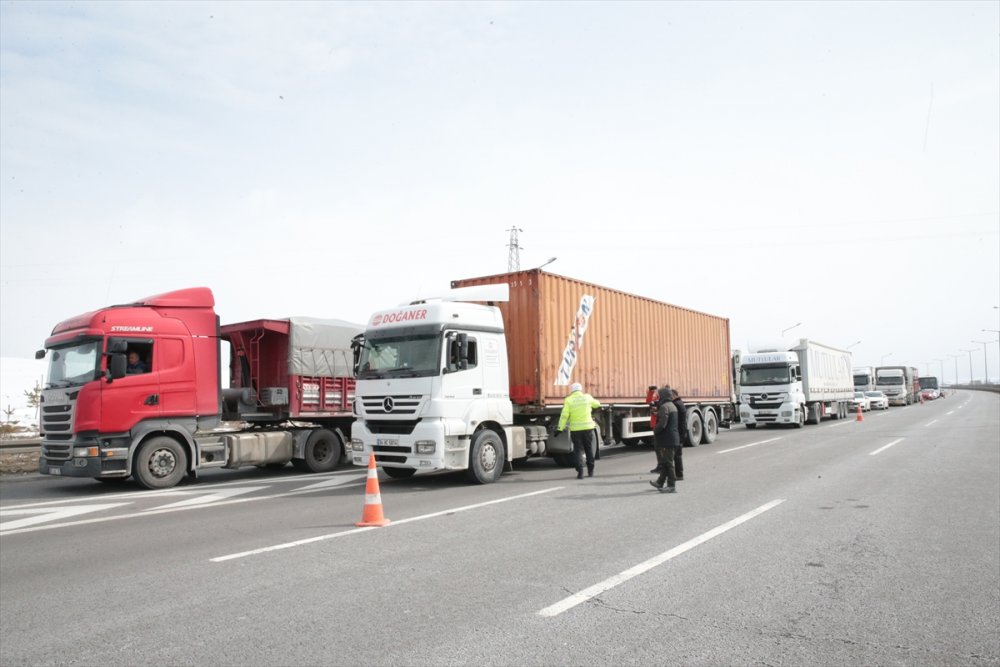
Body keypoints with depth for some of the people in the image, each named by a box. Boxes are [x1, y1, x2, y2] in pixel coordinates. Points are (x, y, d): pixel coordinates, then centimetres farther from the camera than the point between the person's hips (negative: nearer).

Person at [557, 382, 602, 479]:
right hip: (588, 427, 2)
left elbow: (564, 415, -10)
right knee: (589, 449, 16)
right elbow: (597, 404, 21)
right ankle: (590, 471, 24)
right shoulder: (587, 397, 2)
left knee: (578, 450, 5)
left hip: (575, 429, -2)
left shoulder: (568, 400, -4)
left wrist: (560, 428, -8)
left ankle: (580, 472, -6)